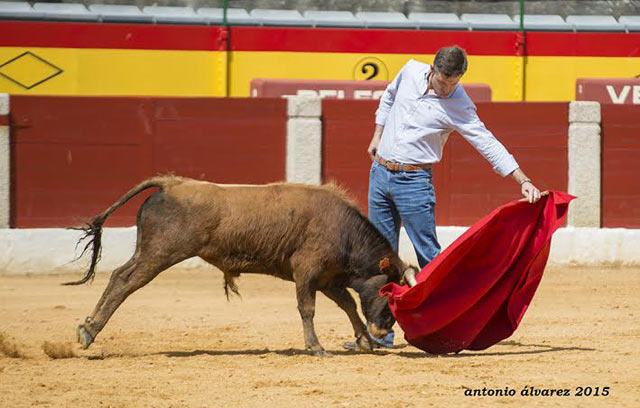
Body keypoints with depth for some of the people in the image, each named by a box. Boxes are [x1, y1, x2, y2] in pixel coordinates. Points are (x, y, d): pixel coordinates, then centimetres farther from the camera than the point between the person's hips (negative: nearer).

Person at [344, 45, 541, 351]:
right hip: (379, 173, 5)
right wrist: (377, 135, 19)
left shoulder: (459, 105, -13)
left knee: (429, 257, -8)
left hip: (414, 181, -5)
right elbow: (389, 98, 21)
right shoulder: (411, 72, -1)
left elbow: (489, 144, -15)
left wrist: (524, 181, -22)